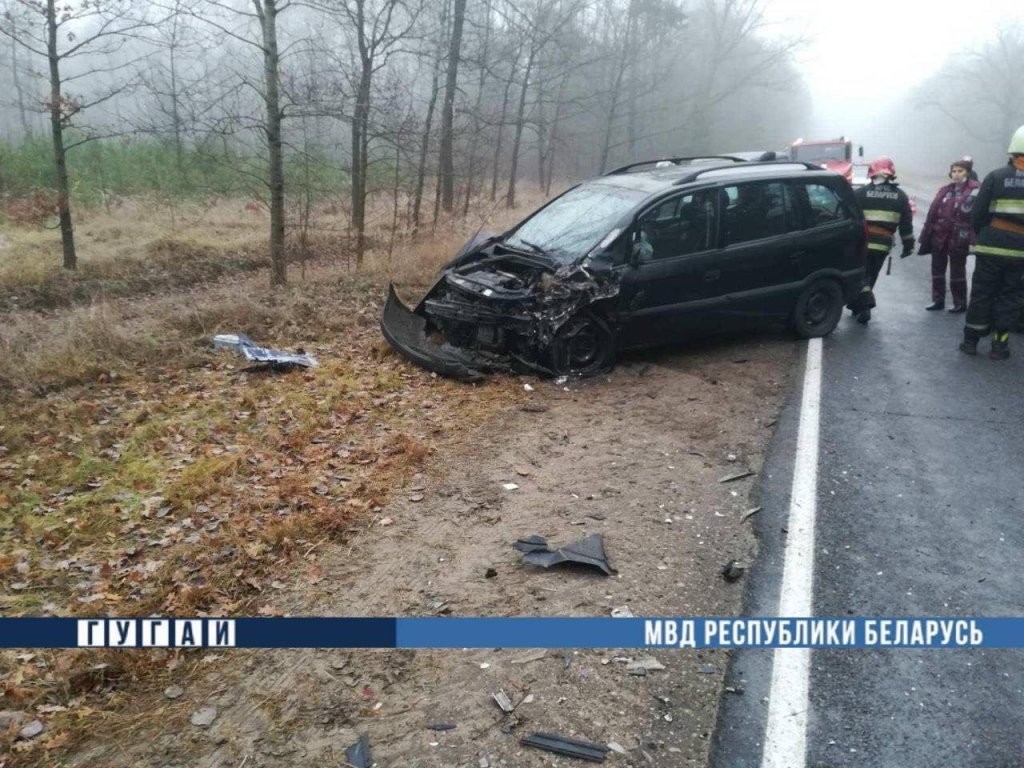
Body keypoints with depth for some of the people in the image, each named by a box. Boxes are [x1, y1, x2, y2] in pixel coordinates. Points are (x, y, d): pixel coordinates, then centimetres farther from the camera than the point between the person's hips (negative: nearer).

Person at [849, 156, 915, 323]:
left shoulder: (861, 193, -2)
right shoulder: (900, 196, 8)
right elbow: (906, 223, 9)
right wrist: (908, 245, 15)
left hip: (862, 243, -3)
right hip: (883, 244, 3)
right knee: (871, 275, 16)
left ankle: (865, 305, -12)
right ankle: (859, 306, 23)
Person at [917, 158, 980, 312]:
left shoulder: (975, 190, -6)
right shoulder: (945, 190, 12)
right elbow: (932, 214, 12)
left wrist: (972, 239, -24)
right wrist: (924, 237, 10)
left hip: (958, 238, -6)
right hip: (939, 235, 6)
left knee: (957, 271, 3)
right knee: (937, 269, 11)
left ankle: (960, 304, 14)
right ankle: (938, 300, 23)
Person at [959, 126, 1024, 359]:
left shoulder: (996, 177, -4)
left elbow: (978, 214, -4)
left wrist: (982, 236, 12)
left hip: (991, 246, -1)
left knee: (982, 293, 9)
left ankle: (970, 341, 13)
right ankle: (999, 345, 11)